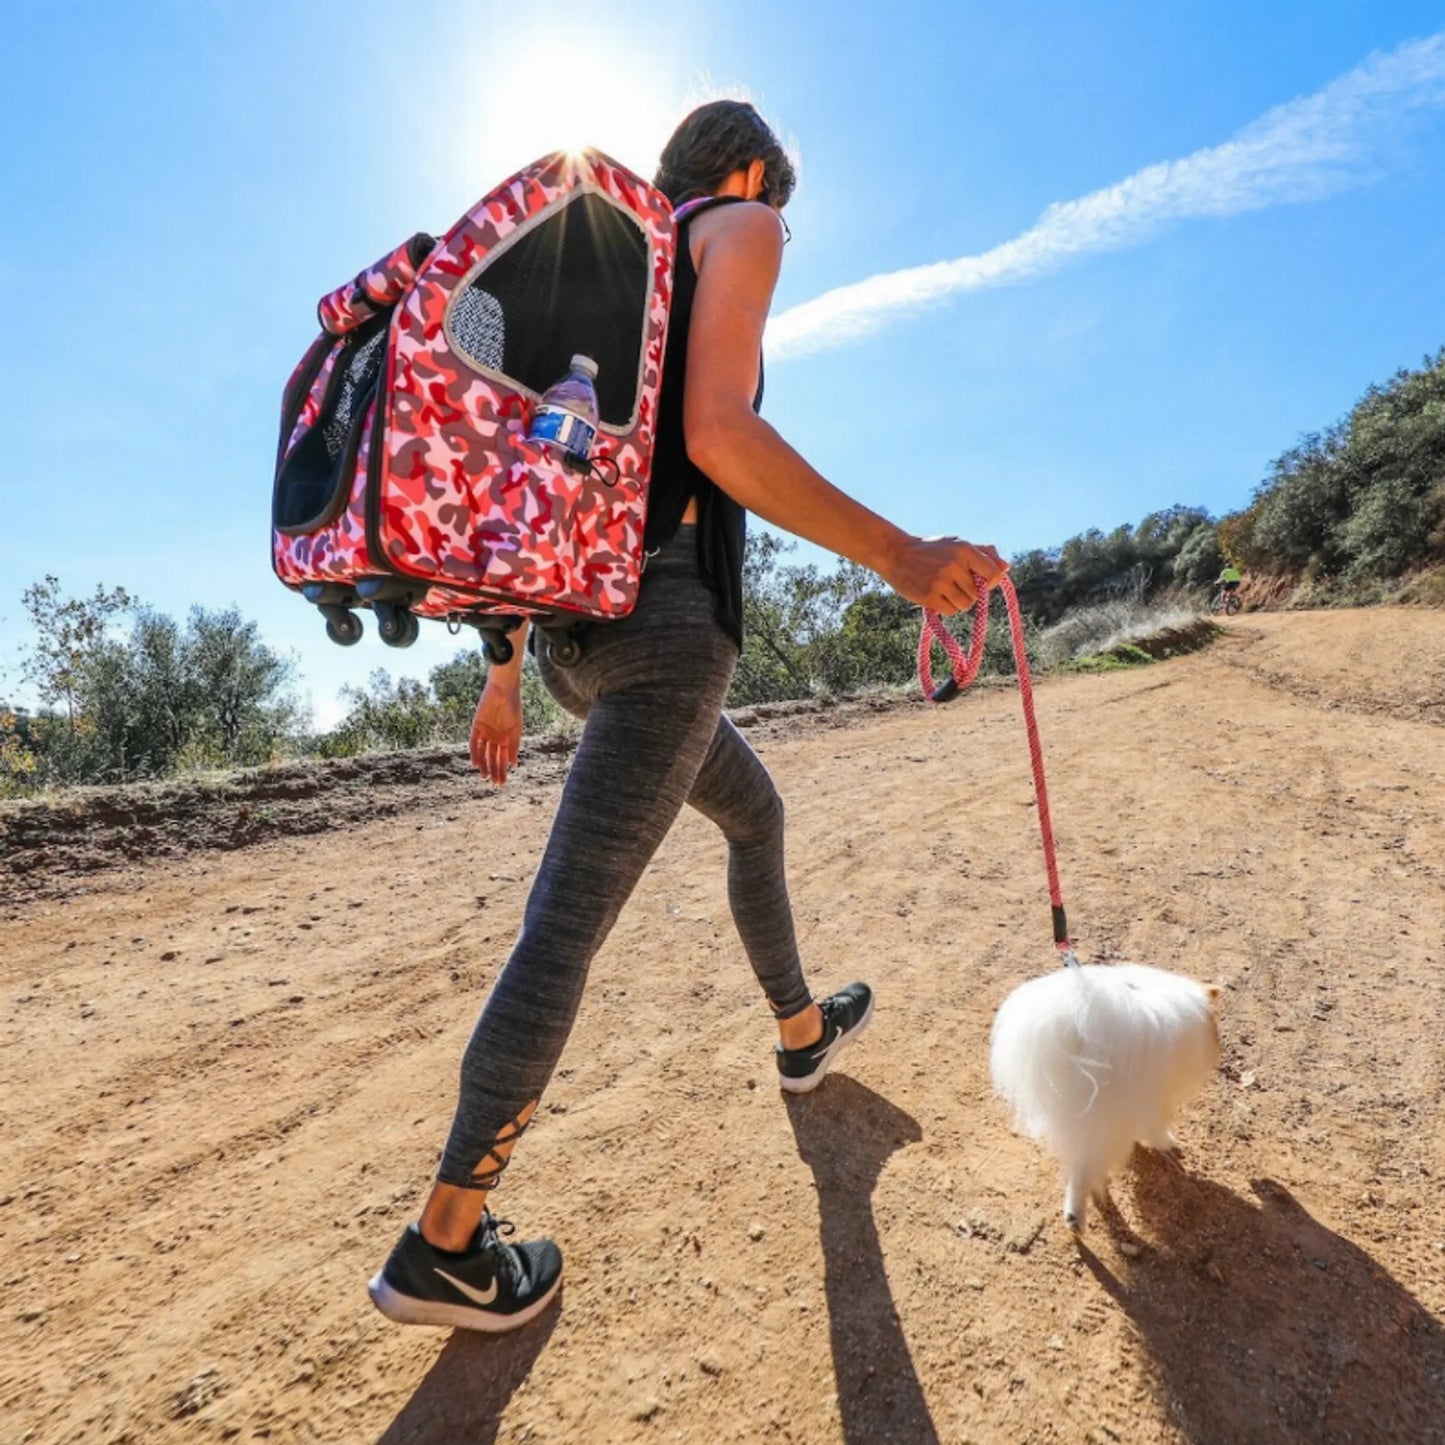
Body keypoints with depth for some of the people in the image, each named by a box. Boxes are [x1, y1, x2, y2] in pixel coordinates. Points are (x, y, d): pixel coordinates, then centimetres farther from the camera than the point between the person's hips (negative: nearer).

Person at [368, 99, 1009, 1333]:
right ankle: (444, 1244, 7)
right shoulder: (742, 227, 7)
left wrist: (506, 673, 22)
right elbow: (719, 434, -15)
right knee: (570, 920, -7)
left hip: (580, 623, 9)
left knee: (758, 813, 25)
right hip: (666, 611, -9)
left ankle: (805, 1031, 43)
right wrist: (896, 555, -13)